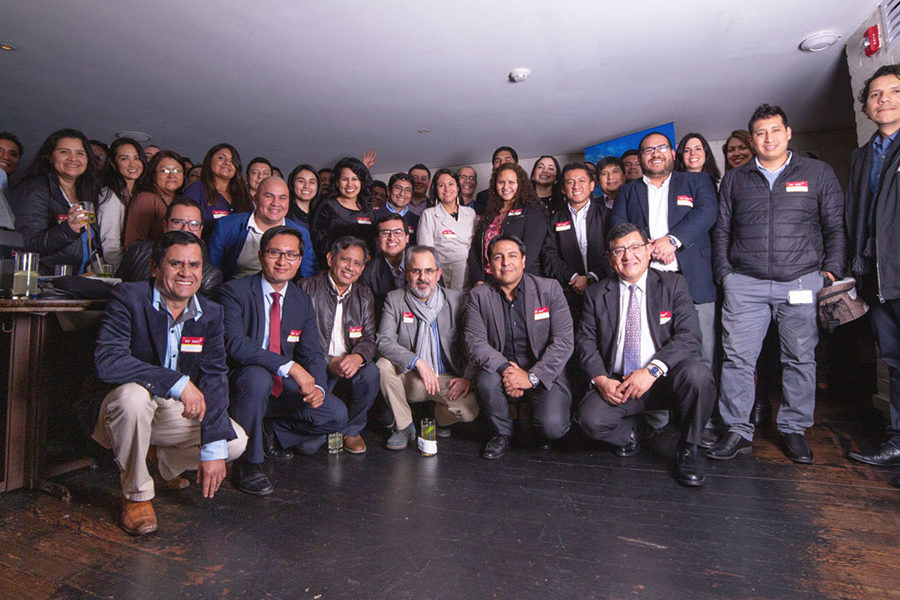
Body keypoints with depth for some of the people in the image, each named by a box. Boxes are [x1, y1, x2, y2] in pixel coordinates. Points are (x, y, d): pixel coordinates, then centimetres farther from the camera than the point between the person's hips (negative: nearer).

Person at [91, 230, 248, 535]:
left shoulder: (210, 313, -5)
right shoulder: (129, 297, -17)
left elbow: (214, 376, -10)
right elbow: (106, 361, -30)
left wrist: (213, 448, -18)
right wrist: (179, 383, -34)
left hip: (176, 412, 4)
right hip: (121, 408, -4)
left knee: (236, 442, -11)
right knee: (134, 395, -37)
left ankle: (164, 463, 19)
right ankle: (136, 495, -13)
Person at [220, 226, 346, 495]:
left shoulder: (303, 301, 4)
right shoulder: (235, 291, -11)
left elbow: (313, 354, 3)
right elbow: (235, 345, -25)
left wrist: (317, 387, -19)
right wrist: (290, 367, -32)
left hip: (284, 386, 5)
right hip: (239, 381, -4)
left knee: (336, 414, -13)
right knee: (258, 377, -38)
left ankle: (271, 434, 11)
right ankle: (247, 463, -17)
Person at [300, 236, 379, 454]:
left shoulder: (364, 295, 11)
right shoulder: (308, 289, -3)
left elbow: (369, 338, 5)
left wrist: (358, 357, -18)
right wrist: (329, 362, -20)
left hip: (350, 368, 4)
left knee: (371, 372, -31)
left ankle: (352, 430, -5)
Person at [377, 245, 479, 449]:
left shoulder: (457, 300, -1)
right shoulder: (394, 299, -1)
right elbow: (384, 341, -13)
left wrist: (468, 377, -15)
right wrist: (417, 361, -26)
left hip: (448, 379, 0)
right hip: (411, 379, 1)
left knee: (469, 409, -27)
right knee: (384, 365, -28)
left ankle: (440, 417, 12)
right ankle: (404, 426, -6)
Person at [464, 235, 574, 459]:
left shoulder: (550, 289, -1)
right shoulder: (478, 296, 2)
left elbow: (564, 341, -8)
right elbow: (475, 342, -8)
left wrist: (532, 376, -18)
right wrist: (504, 368, -26)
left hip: (544, 374, -1)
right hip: (500, 371, 2)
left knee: (552, 427, -24)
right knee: (487, 382, -31)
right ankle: (501, 432, 1)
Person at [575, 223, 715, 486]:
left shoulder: (673, 284, 2)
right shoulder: (597, 294, 8)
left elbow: (688, 337, -9)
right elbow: (586, 342, 4)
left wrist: (652, 370, -23)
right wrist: (600, 380, -14)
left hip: (666, 379, -1)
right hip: (616, 384, 1)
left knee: (697, 374, -33)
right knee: (590, 419, -26)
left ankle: (688, 449, -5)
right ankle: (627, 433, 12)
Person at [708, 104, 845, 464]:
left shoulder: (818, 173, 11)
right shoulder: (735, 179, 13)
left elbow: (836, 227, 9)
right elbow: (722, 231, 13)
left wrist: (831, 270, -1)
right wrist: (724, 273, 3)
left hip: (802, 282, 0)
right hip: (745, 284, 0)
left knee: (800, 358, 4)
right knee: (738, 357, -4)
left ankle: (794, 429, 18)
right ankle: (738, 431, 6)